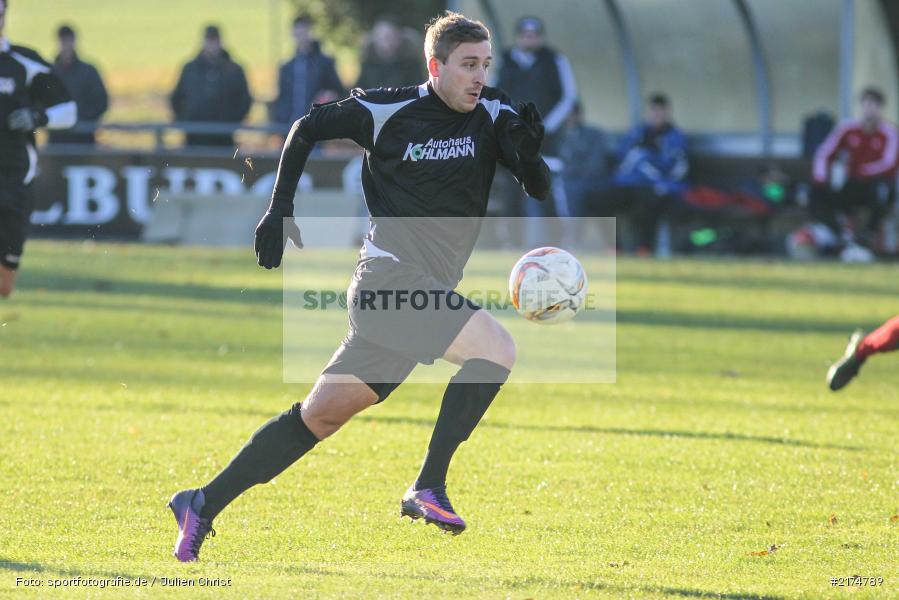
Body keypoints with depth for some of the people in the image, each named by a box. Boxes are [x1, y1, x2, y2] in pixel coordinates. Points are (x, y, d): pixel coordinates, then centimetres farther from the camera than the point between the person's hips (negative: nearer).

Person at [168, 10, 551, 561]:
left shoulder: (493, 114, 5)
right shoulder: (389, 111, -5)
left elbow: (539, 189, -2)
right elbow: (308, 130, 10)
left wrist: (529, 154, -24)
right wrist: (280, 210, 4)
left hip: (427, 294, 6)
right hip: (392, 274, -6)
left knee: (323, 414, 9)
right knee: (498, 349, -24)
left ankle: (203, 505, 17)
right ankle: (428, 489, -20)